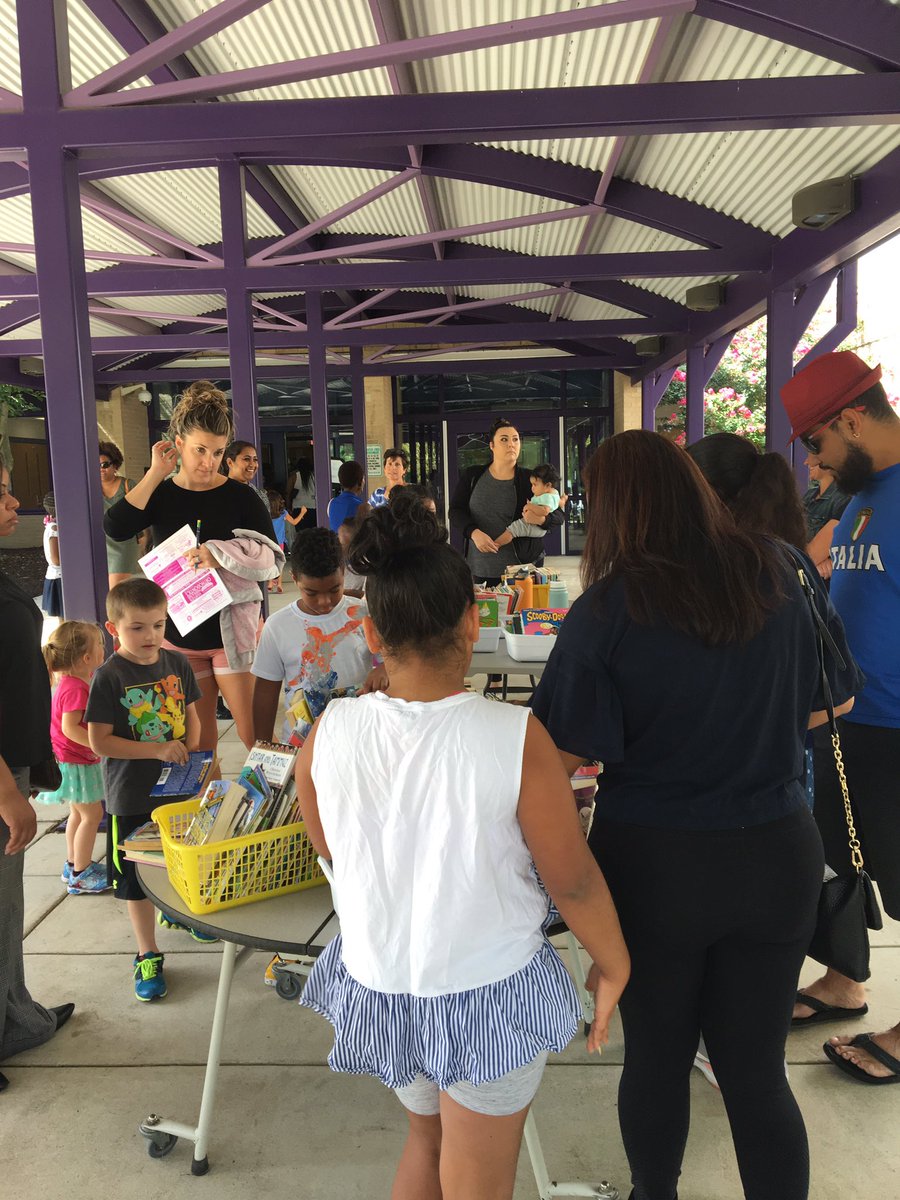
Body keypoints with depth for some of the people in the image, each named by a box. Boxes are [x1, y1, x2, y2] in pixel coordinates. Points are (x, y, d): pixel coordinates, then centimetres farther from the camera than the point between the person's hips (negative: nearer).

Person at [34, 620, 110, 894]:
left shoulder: (70, 682, 7)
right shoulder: (75, 688, -25)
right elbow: (70, 728, -30)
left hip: (75, 761, 11)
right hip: (75, 763, -11)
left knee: (79, 813, 20)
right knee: (92, 814, -3)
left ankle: (73, 864, 33)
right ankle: (80, 875, 7)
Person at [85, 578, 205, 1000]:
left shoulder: (177, 663, -2)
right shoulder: (109, 676, -16)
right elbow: (99, 742, -17)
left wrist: (190, 755, -6)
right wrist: (158, 750, -22)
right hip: (132, 795, -4)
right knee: (138, 880, 10)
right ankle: (147, 955, 26)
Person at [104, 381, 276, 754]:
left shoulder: (240, 496, -3)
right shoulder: (158, 495, 2)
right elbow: (115, 528, -17)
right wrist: (155, 473, -14)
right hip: (179, 635, 2)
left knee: (254, 734, -4)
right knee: (198, 735, 13)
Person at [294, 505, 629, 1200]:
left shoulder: (330, 733, -16)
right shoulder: (515, 738, -25)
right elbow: (574, 881, -15)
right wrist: (614, 964, 3)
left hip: (378, 983, 3)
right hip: (487, 995, -3)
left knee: (426, 1138, 30)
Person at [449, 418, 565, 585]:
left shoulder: (530, 480, 2)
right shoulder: (472, 477, 6)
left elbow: (559, 515, 3)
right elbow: (455, 511, 2)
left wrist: (541, 520, -20)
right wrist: (474, 532, -17)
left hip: (522, 565, -1)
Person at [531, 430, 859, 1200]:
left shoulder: (611, 604, -16)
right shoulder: (778, 573, -6)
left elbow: (569, 755, -15)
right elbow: (833, 702, 7)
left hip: (655, 863, -2)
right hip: (776, 854, 3)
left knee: (657, 1057, 21)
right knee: (757, 1070, 18)